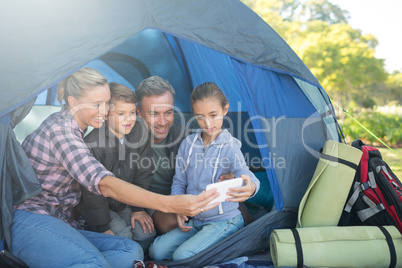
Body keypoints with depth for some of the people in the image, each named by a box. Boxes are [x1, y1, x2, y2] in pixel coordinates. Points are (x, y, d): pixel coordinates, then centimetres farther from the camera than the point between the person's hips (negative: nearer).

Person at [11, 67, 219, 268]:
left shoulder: (72, 128, 13)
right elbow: (104, 184, -32)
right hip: (30, 223, -9)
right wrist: (168, 204, -42)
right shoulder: (59, 130, -18)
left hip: (60, 223, 9)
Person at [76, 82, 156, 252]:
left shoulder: (140, 131, -11)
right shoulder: (92, 144, -26)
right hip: (96, 206, -5)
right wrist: (104, 228, -18)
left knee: (146, 232, -9)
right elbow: (92, 190, -20)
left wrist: (139, 208, 0)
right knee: (122, 235, -21)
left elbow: (143, 174, -1)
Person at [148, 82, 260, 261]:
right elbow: (179, 182, 10)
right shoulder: (188, 144, 0)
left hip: (224, 221, -6)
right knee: (156, 251, 0)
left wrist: (250, 188, -59)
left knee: (183, 256, -21)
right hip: (194, 220, 6)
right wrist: (179, 210, -3)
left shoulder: (229, 148, -15)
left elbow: (245, 174, -35)